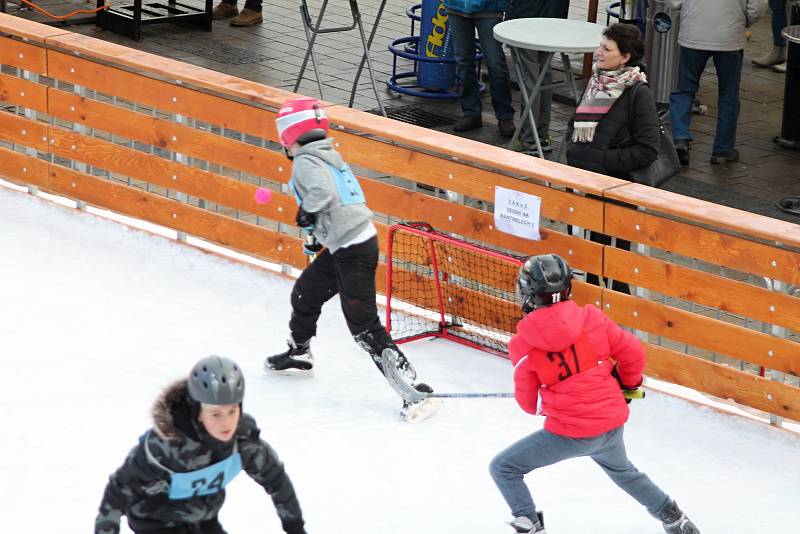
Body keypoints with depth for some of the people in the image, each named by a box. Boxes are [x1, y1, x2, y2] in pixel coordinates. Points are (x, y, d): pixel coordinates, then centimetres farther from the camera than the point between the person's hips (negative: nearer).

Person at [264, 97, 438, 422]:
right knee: (304, 294, 26)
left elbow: (320, 191, -31)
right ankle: (298, 355, 48)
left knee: (363, 326, -10)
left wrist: (306, 212, -12)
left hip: (353, 251, -10)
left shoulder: (305, 161, -13)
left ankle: (414, 391, -15)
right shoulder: (327, 156, 16)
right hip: (345, 245, 10)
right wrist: (317, 235, 24)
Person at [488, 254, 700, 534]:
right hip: (612, 422, 5)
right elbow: (633, 354, 4)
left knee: (503, 469, 10)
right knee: (621, 469, 36)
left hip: (571, 432, -5)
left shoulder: (522, 344, -11)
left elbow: (530, 402, -2)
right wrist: (627, 383, 25)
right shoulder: (592, 318, -4)